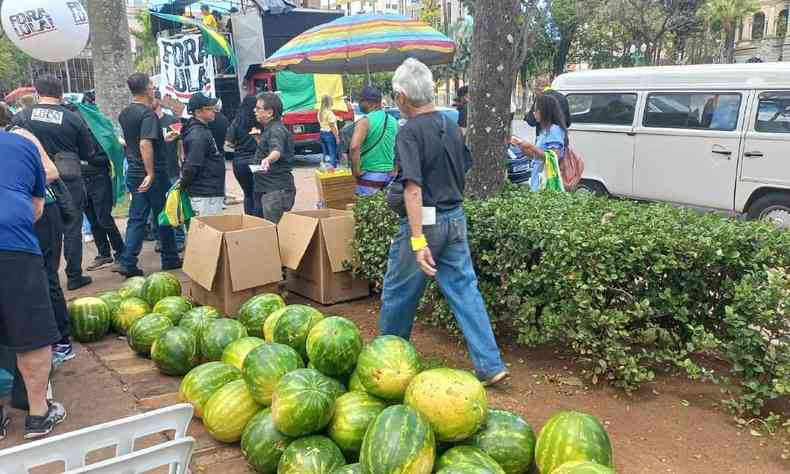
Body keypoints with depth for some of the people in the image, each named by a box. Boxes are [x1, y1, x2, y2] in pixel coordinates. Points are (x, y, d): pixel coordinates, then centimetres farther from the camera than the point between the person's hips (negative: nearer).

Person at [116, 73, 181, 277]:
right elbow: (145, 144, -28)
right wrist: (151, 174, -26)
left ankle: (128, 263, 2)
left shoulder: (125, 114, 10)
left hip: (134, 174, 7)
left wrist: (163, 138, 33)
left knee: (136, 218, 8)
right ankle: (170, 259, 19)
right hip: (153, 175, -7)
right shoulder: (148, 114, -17)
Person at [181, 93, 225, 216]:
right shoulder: (198, 135, -18)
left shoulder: (203, 130, 14)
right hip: (205, 195, -10)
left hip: (212, 193, 10)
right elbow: (192, 165, -22)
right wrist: (184, 185, -9)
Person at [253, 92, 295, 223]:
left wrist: (268, 159, -58)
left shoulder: (276, 130, -16)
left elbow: (277, 150, -39)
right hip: (267, 188, 11)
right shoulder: (269, 129, 17)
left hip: (277, 190, -11)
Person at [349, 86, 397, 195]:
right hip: (389, 175, 7)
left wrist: (356, 170, -17)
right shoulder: (393, 121, 9)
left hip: (370, 175, -7)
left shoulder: (365, 121, -12)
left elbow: (354, 147, -27)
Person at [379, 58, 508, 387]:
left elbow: (413, 189, -23)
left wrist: (418, 241, -27)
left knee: (398, 294, 12)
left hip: (424, 223, -7)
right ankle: (490, 366, 7)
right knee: (465, 290, 9)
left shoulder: (410, 132, -15)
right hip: (455, 219, 7)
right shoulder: (451, 126, 9)